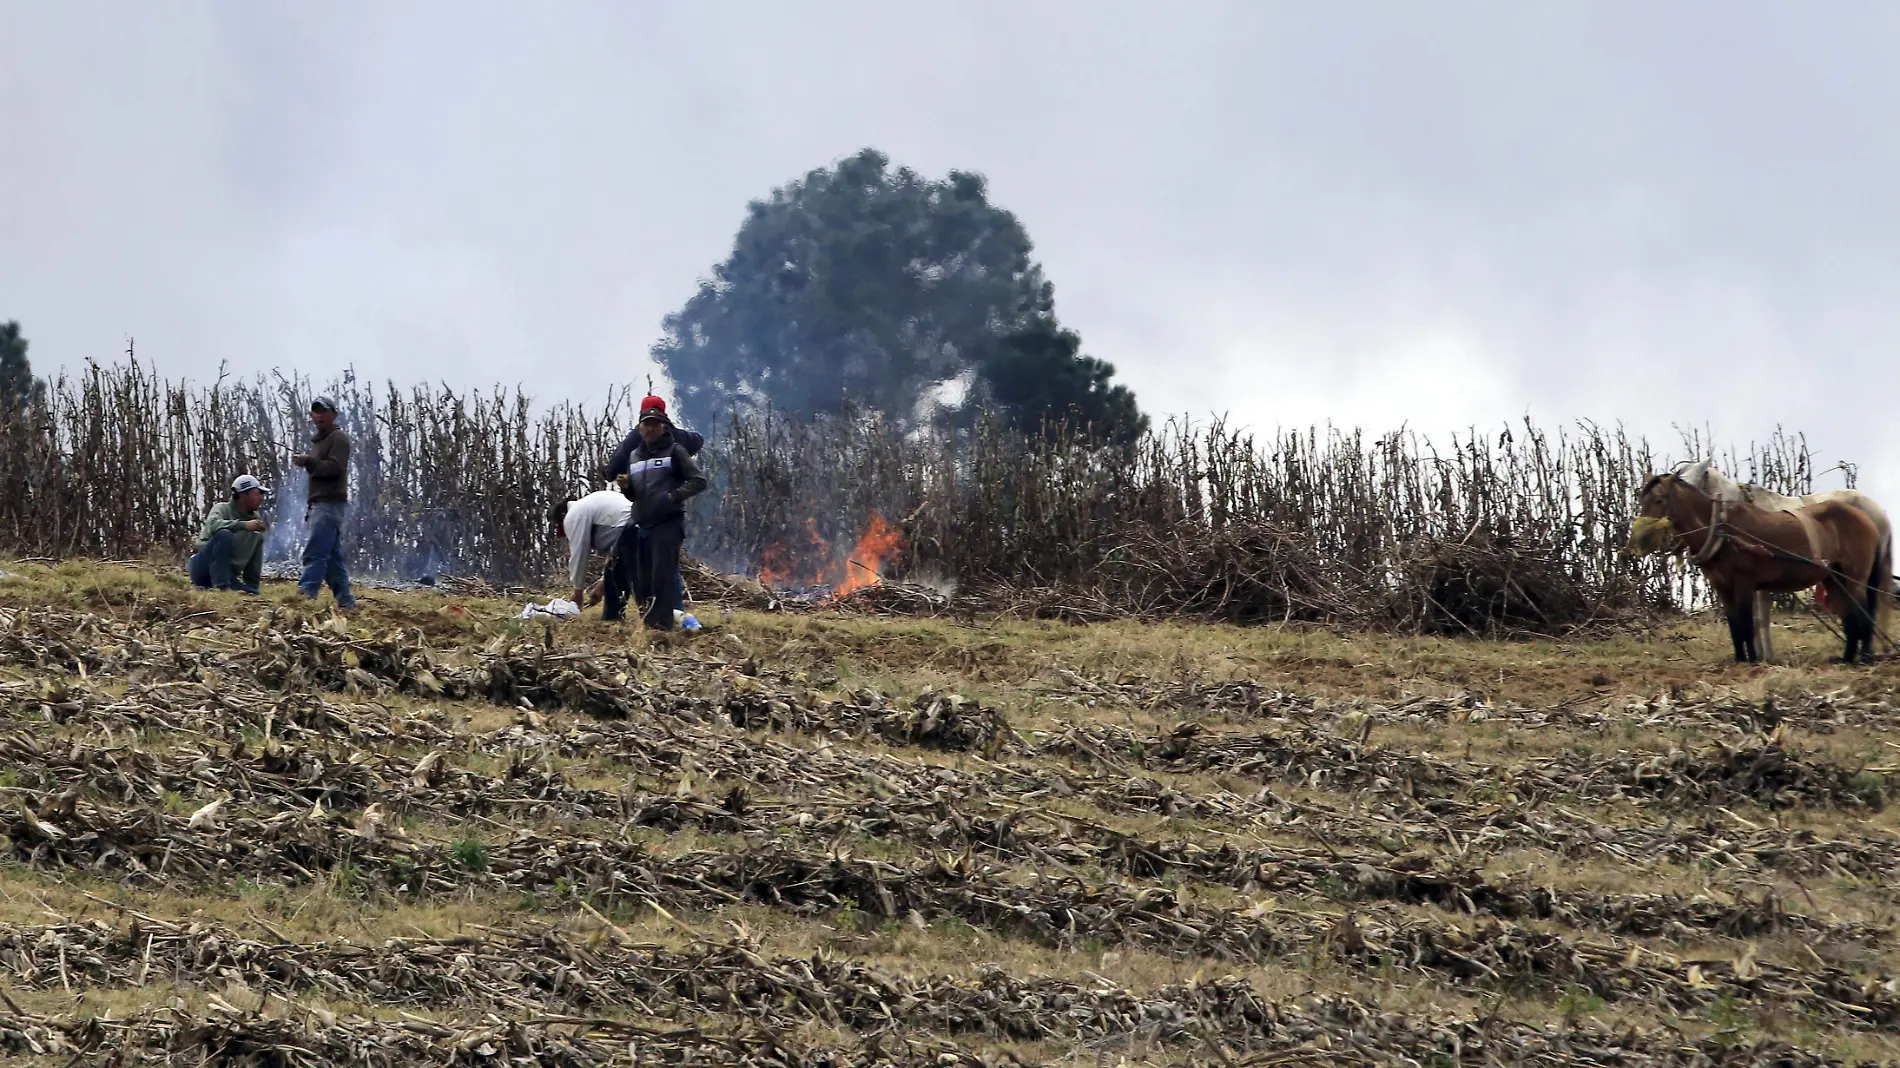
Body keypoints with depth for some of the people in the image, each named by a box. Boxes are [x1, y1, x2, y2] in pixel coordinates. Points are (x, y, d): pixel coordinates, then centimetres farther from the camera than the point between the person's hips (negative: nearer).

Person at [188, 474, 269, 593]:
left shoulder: (257, 520, 10)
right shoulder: (222, 509, -5)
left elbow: (255, 563, 13)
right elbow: (212, 525, -31)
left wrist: (252, 587, 8)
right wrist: (244, 525, -39)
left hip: (229, 575, 6)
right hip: (202, 568, -6)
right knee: (224, 534, -30)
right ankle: (221, 587, -32)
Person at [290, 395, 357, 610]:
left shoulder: (338, 438, -4)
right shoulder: (318, 440, 26)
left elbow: (335, 467, -19)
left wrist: (309, 462, -29)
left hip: (330, 504, -10)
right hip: (318, 504, 10)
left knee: (314, 554, -19)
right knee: (333, 557, 8)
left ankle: (304, 598, -27)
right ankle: (346, 602, 8)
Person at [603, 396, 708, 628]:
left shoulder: (674, 451, 1)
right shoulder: (634, 456, 18)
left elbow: (698, 481, -5)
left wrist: (673, 496, -15)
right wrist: (624, 487, 2)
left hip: (668, 524, -6)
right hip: (641, 526, 6)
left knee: (663, 574, -14)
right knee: (642, 578, 7)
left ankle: (661, 621, -17)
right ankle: (648, 620, 16)